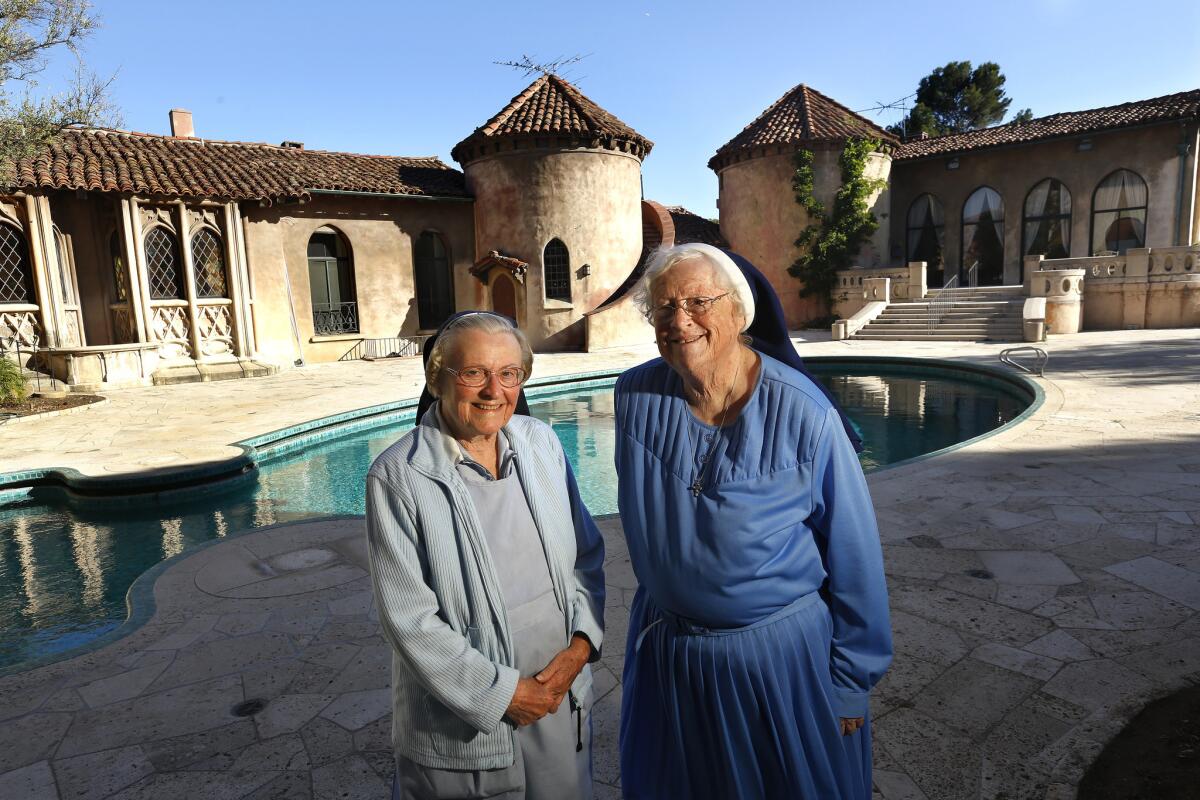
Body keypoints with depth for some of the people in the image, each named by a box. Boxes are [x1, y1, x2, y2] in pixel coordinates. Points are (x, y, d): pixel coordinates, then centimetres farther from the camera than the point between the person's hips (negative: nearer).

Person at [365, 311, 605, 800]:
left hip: (561, 694, 4)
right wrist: (501, 693, -14)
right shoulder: (397, 477, -18)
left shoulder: (541, 442, -4)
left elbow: (587, 557, 3)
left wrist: (580, 646, -9)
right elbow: (409, 618, -16)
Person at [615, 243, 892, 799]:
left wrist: (851, 681, -4)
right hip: (665, 647, 3)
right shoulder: (636, 397, -11)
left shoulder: (802, 413, -20)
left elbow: (854, 559, -11)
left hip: (782, 652, -3)